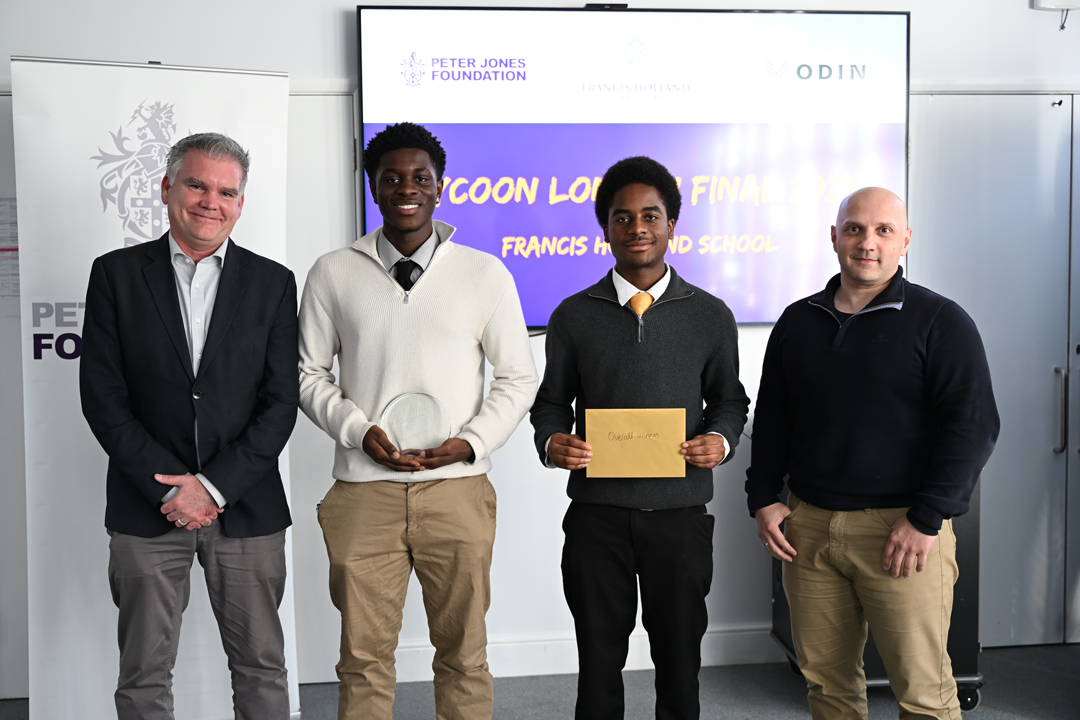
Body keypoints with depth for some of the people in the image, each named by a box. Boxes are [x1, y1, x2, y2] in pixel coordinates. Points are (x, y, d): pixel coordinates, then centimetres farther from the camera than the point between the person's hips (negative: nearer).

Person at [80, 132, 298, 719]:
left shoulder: (273, 283, 4)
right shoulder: (116, 273, 3)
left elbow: (281, 402, -1)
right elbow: (102, 397, -3)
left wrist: (214, 486, -11)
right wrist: (171, 489, -10)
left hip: (246, 507, 1)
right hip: (147, 511, 0)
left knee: (261, 669, 10)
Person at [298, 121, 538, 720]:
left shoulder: (486, 274, 3)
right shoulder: (332, 274, 5)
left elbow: (519, 376, 7)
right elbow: (309, 373, 9)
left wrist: (472, 441, -8)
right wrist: (359, 430, -7)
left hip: (458, 489, 0)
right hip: (364, 491, 0)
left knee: (463, 653, 9)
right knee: (364, 657, 8)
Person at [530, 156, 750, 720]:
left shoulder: (710, 315, 4)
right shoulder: (574, 316, 4)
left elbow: (729, 398, 13)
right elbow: (551, 401, 9)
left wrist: (720, 439, -8)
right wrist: (552, 442, -11)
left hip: (680, 512, 0)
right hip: (596, 513, 0)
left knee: (679, 661, 12)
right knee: (599, 660, 11)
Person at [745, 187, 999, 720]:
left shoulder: (939, 321, -2)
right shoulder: (797, 322, 13)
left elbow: (973, 424, -8)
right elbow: (770, 419, 18)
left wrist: (925, 519, -14)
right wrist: (763, 499, 8)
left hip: (903, 528, -4)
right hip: (809, 525, 4)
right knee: (825, 677, 11)